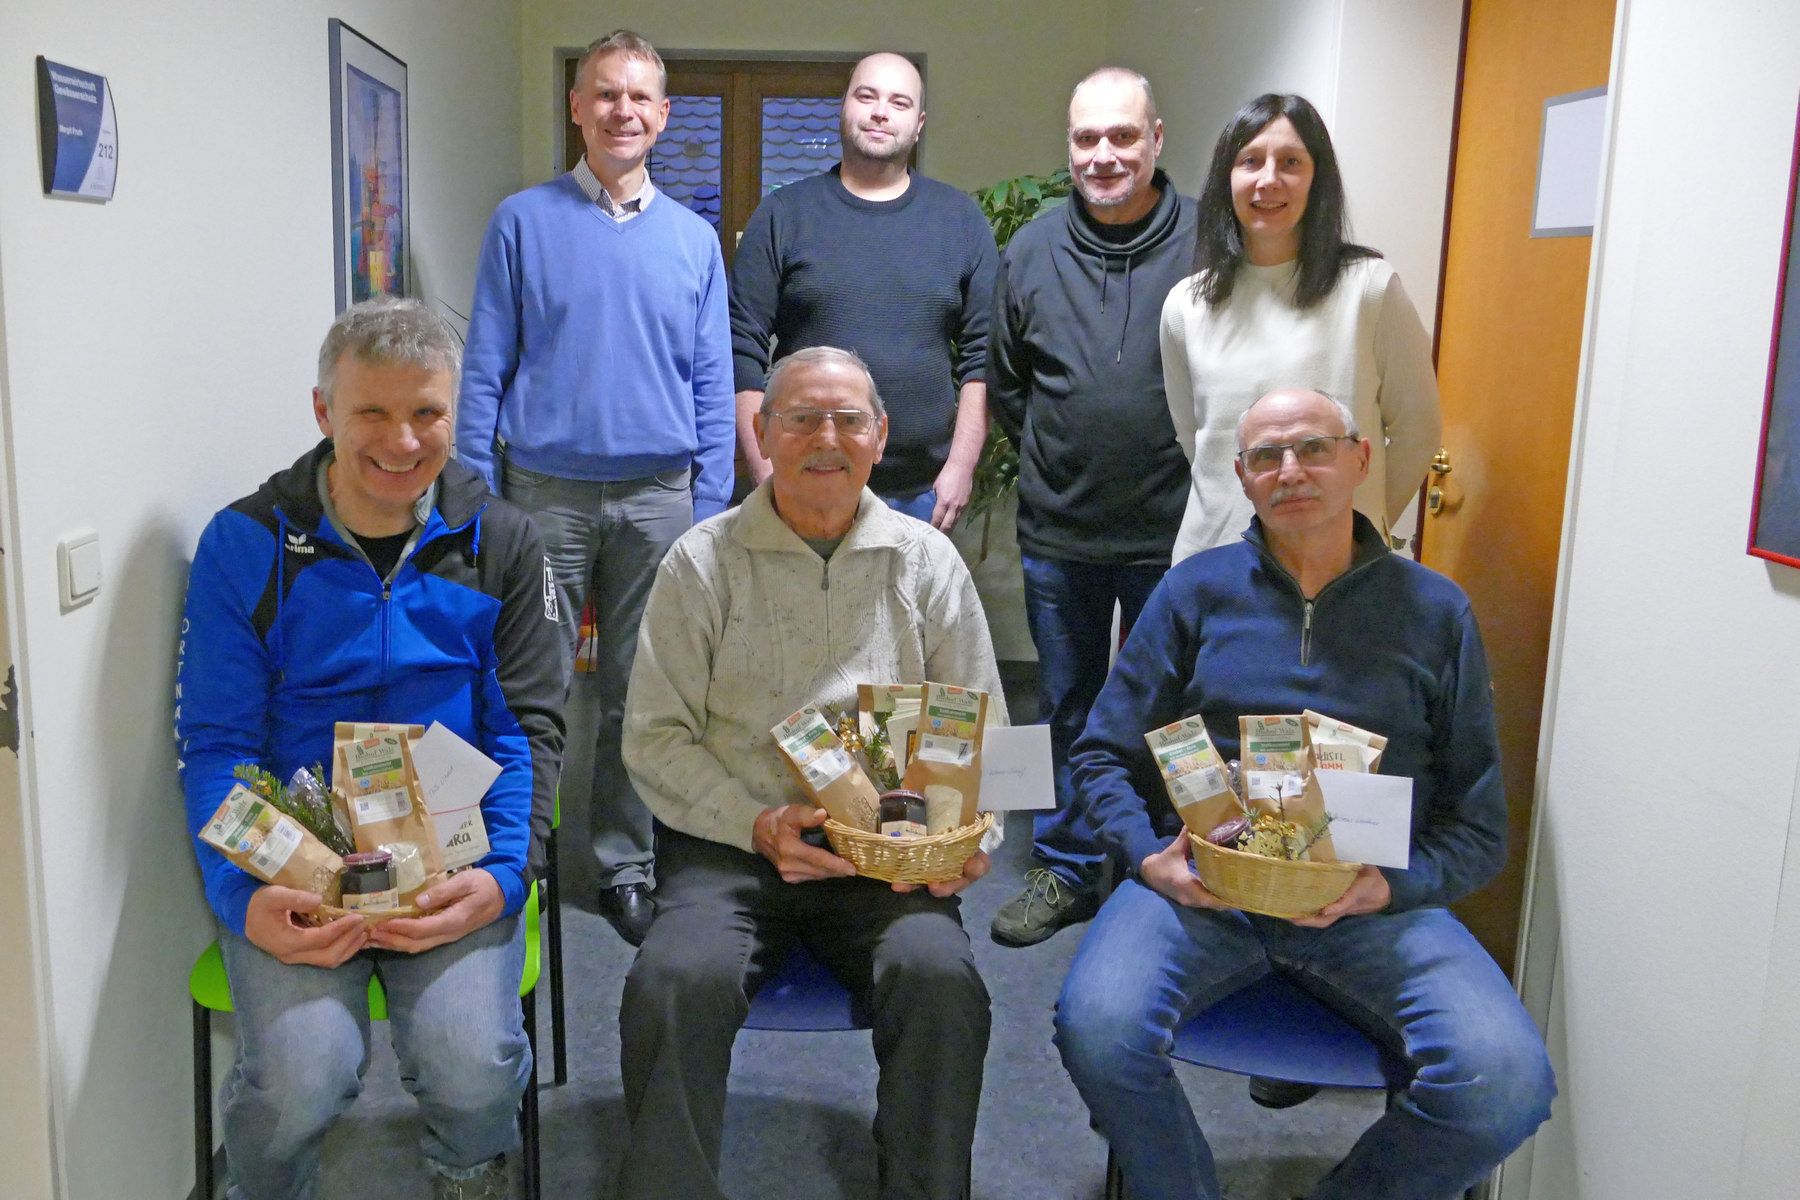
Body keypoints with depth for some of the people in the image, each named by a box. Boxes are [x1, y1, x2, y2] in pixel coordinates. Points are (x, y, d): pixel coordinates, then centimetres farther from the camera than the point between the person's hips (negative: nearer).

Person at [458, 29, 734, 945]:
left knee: (639, 693, 9)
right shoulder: (523, 223, 4)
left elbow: (712, 386, 9)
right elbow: (485, 368, 2)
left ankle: (627, 867, 21)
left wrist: (708, 510, 1)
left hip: (657, 498, 2)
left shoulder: (694, 239, 10)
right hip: (545, 492, -2)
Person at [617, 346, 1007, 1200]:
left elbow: (982, 731, 12)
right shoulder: (703, 563, 5)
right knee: (674, 983, -29)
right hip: (728, 845, -1)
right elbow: (655, 739, 1)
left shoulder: (928, 561, 11)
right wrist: (760, 826, -13)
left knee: (940, 978, -27)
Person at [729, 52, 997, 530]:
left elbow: (981, 355, 6)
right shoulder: (782, 215, 3)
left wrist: (962, 465, -2)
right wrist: (767, 476, -6)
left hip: (924, 493, 1)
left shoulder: (961, 220, 8)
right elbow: (744, 351, 0)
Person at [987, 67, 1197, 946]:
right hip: (1059, 533, 3)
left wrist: (1191, 469, 0)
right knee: (1069, 708, 15)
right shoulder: (1031, 252, 3)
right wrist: (1057, 460, 12)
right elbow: (1004, 385, 15)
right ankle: (1068, 868, 30)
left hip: (1176, 534, -3)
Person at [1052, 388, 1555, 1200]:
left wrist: (1393, 885, -10)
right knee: (1097, 1032, -29)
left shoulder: (1435, 611, 11)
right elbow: (1104, 753, 12)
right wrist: (1148, 855, -7)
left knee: (1505, 1084, -25)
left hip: (1371, 901, 1)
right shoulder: (1196, 590, 11)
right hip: (1201, 883, 0)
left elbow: (1478, 826, 10)